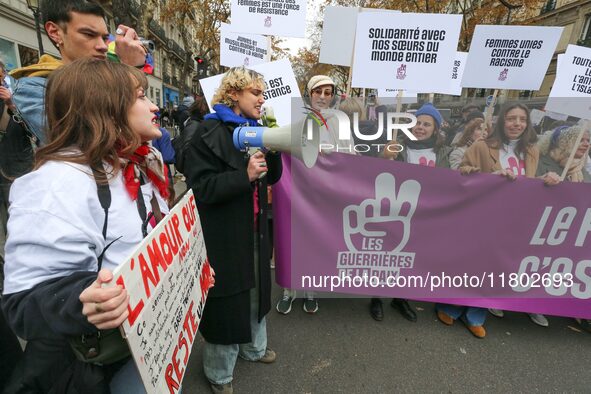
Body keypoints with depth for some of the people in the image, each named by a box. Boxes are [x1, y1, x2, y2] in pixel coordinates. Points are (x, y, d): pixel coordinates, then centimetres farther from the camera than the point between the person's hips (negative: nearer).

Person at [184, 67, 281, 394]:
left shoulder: (256, 130, 10)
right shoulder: (209, 132, -13)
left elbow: (272, 177, 9)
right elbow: (200, 187, -20)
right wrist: (244, 175, -29)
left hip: (254, 228, 8)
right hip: (223, 233, -7)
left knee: (254, 288, 22)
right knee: (227, 296, 7)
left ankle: (253, 346, 47)